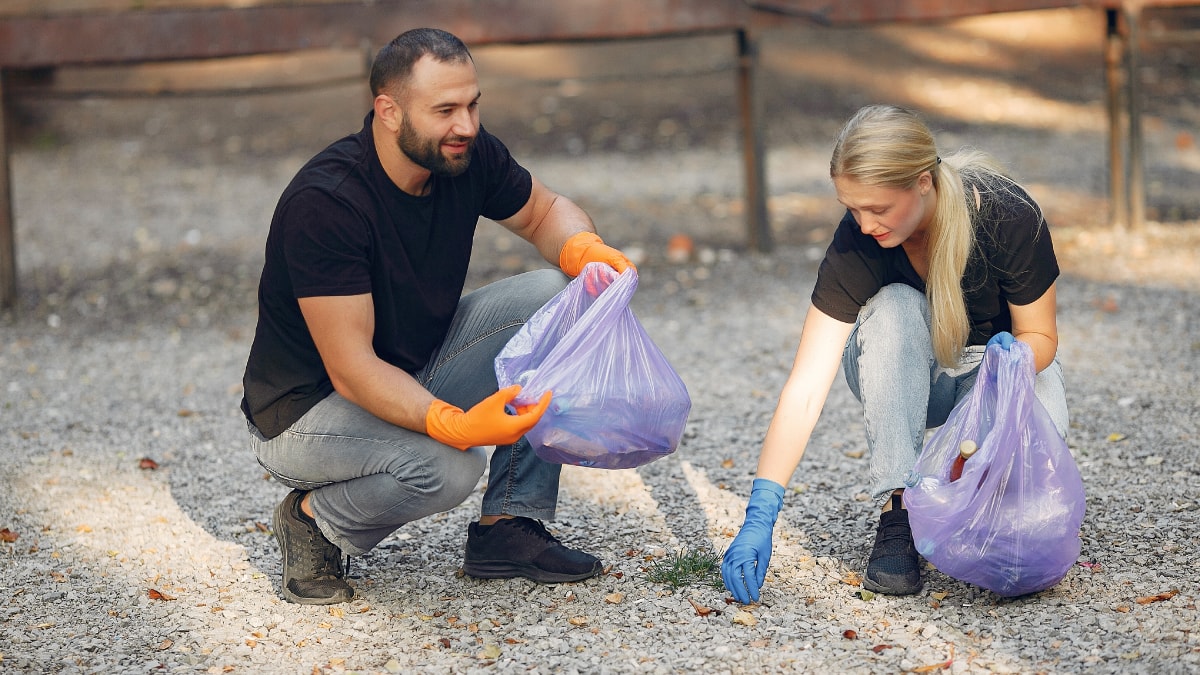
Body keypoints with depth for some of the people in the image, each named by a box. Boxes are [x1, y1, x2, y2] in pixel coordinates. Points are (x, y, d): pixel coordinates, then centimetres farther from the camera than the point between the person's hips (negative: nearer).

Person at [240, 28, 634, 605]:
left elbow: (543, 212, 10)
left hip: (413, 373, 7)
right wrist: (453, 423, -46)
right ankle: (315, 519, -2)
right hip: (307, 406, -7)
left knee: (554, 297, -9)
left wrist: (584, 250, -15)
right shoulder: (321, 203, -30)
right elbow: (351, 368, -30)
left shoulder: (466, 156, -10)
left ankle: (509, 526, -5)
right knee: (447, 466, -35)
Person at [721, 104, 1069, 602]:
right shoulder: (857, 243, -28)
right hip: (903, 375, 1)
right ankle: (898, 512, -26)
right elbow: (805, 388, -31)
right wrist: (761, 513, -40)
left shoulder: (1009, 216, -29)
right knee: (893, 309, -35)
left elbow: (1039, 335, -14)